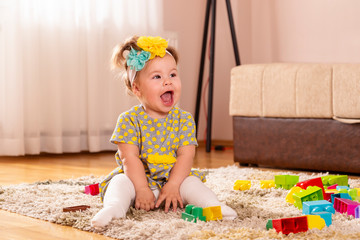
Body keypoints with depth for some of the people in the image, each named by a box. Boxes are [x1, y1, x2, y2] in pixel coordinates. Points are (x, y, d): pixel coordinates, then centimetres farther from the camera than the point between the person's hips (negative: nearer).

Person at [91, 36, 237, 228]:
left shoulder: (184, 120, -2)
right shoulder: (129, 120, -7)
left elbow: (185, 156, -9)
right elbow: (130, 157, -13)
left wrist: (173, 186, -22)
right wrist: (142, 189, -23)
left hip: (173, 178, 1)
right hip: (138, 178, -1)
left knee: (191, 182, -24)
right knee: (120, 182, -28)